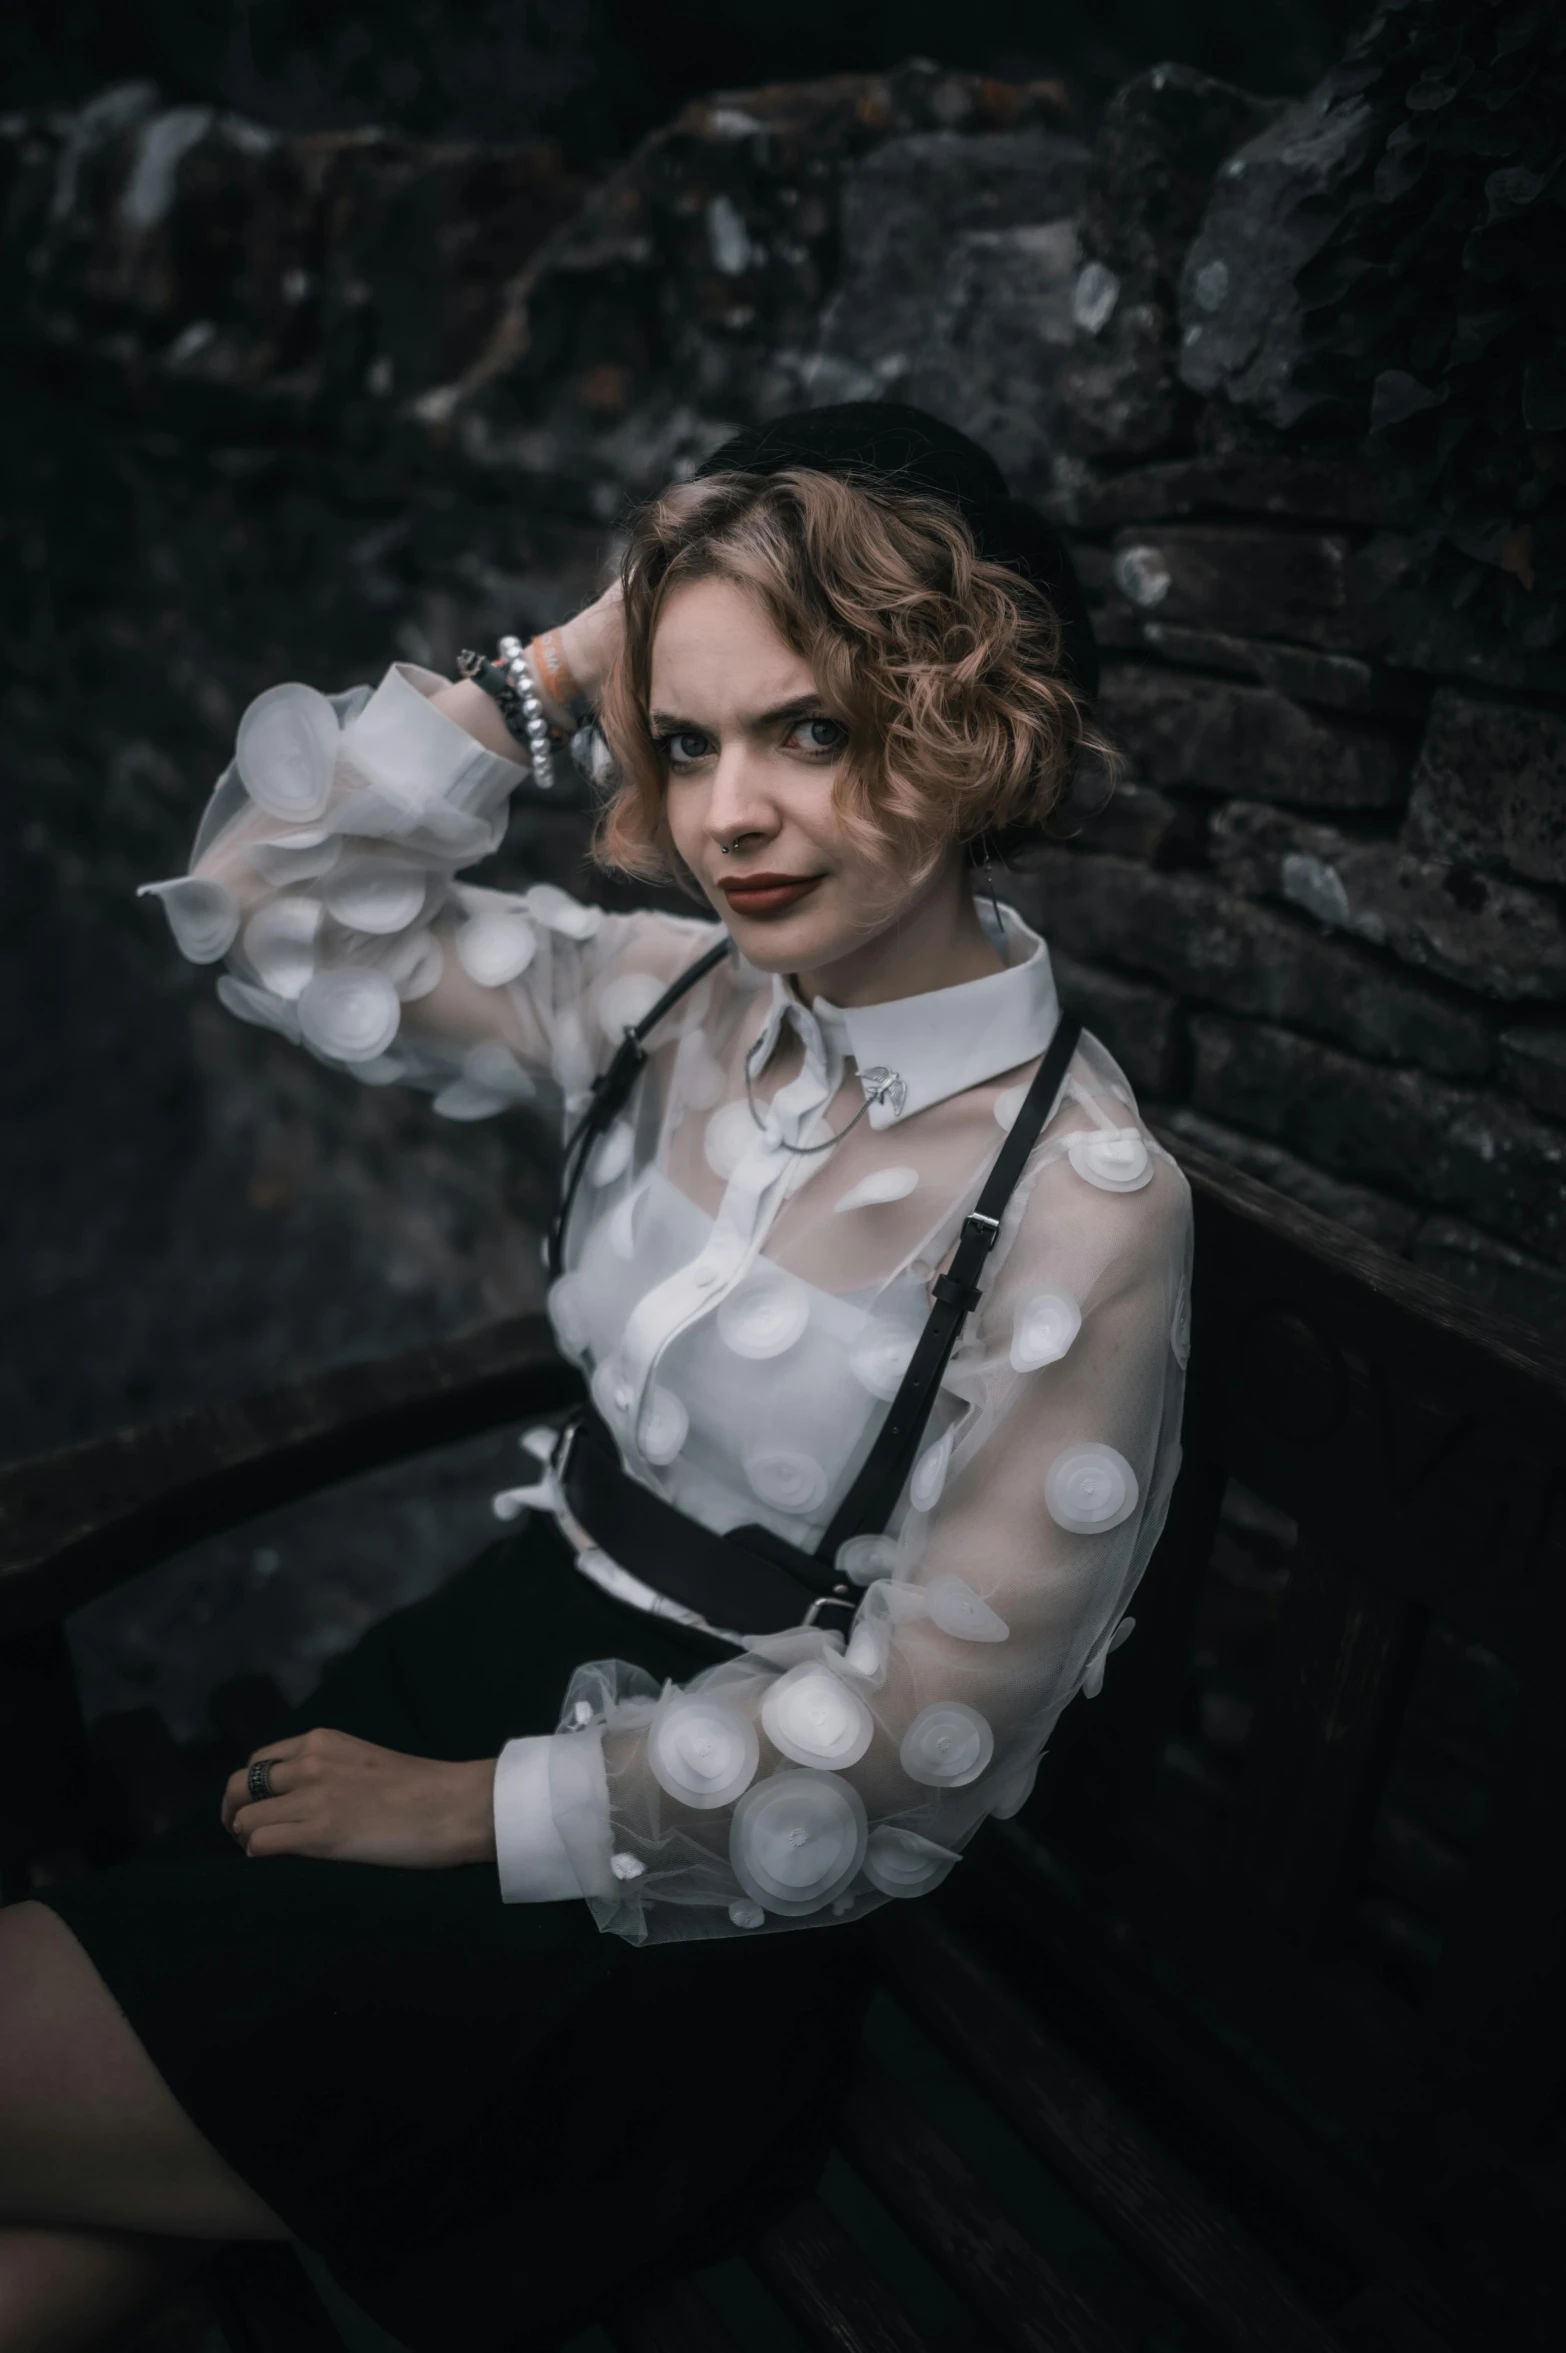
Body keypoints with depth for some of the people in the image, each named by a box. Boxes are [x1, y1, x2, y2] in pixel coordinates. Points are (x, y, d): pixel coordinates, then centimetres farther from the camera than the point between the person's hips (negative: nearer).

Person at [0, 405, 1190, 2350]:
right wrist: (558, 666, -9)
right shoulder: (680, 1001, -3)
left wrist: (475, 1806, -9)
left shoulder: (1080, 1201, -20)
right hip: (507, 1647, 5)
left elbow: (914, 1728, -16)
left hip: (687, 1894, -4)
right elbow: (266, 903, 1)